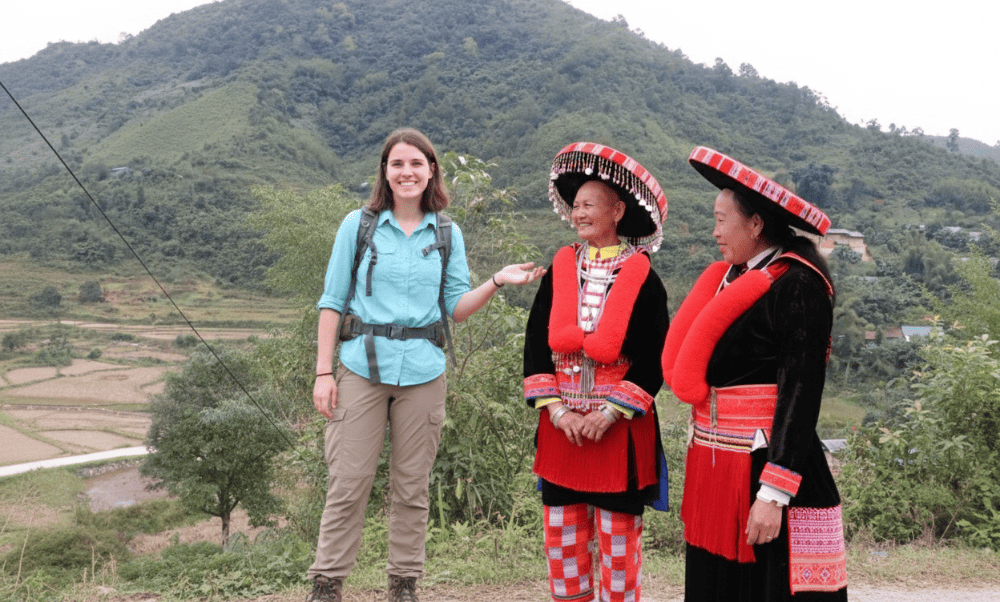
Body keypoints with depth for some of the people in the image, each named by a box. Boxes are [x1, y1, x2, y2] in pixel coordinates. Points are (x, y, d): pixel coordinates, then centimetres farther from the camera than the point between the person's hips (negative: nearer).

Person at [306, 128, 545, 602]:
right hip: (361, 367, -2)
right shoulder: (359, 225, 3)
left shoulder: (447, 235, 9)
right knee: (348, 483, 0)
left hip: (423, 372, 2)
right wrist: (323, 372, -3)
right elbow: (331, 301, 3)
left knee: (412, 487, 9)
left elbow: (456, 307, 8)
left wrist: (497, 282, -10)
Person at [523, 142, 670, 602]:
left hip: (619, 429, -3)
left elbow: (652, 359, -7)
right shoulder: (560, 269, 5)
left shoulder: (641, 278, -4)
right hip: (562, 426, 3)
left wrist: (609, 414, -13)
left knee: (619, 536, 5)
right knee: (562, 535, 10)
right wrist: (557, 411, -7)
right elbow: (536, 344, 2)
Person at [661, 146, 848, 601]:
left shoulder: (798, 286, -12)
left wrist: (773, 493, -21)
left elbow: (800, 393, -17)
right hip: (713, 473, 8)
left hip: (767, 468, -8)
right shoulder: (729, 278, 11)